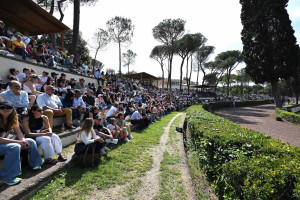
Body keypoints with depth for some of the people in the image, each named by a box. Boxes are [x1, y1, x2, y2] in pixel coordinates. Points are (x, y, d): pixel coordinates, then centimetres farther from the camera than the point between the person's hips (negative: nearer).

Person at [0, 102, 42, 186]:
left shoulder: (12, 119, 1)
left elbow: (19, 132, 1)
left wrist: (23, 140, -19)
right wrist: (18, 142, -27)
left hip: (8, 141, 8)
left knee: (30, 141, 0)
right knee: (15, 147, -34)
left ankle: (34, 164, 15)